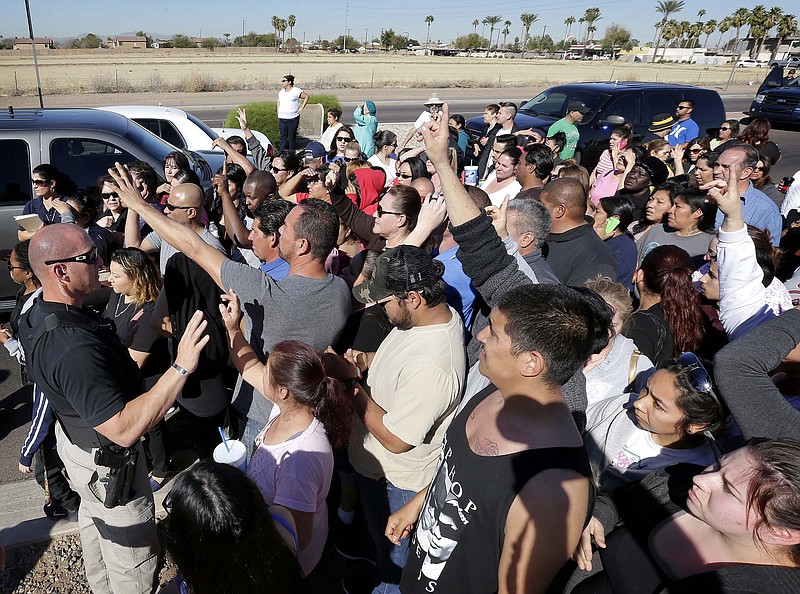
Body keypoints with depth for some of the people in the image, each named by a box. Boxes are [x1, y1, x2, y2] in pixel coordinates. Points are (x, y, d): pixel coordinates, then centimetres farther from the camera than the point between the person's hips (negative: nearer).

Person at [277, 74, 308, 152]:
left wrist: (302, 107, 0)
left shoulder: (296, 91, -3)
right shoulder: (281, 92, 13)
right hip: (282, 118, 4)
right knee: (283, 137, 4)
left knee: (292, 137, 1)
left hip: (293, 119, -4)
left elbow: (306, 96, 6)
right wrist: (278, 112, 16)